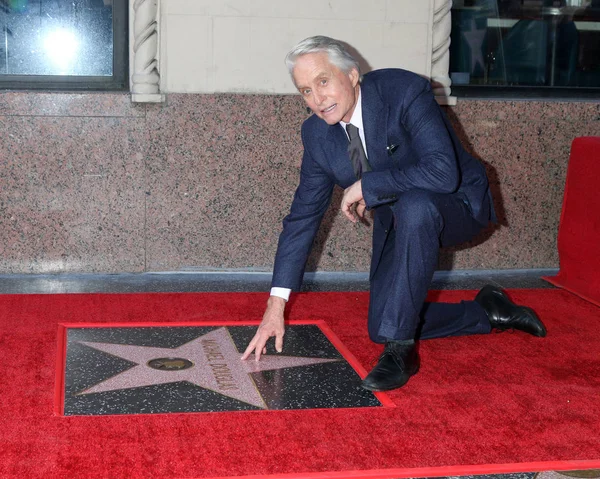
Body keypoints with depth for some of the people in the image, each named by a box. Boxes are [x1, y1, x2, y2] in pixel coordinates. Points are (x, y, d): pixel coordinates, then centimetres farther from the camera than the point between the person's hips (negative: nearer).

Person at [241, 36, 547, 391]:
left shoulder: (404, 91, -27)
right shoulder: (316, 133, -8)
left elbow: (442, 172, -40)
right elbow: (304, 214, -4)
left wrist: (364, 186, -29)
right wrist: (276, 303, -7)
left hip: (455, 206, -7)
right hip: (396, 221, 7)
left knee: (413, 205, -41)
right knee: (382, 328, 1)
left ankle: (401, 349, -30)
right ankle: (488, 313, 21)